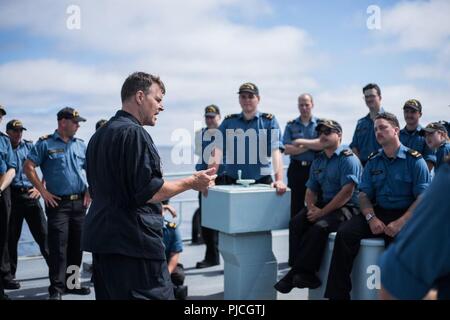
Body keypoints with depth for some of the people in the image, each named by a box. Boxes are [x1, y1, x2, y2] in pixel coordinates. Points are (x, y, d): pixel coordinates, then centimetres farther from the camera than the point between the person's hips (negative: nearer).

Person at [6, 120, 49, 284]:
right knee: (11, 236, 7)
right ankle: (10, 273, 18)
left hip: (30, 195, 1)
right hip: (12, 195, -1)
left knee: (42, 233, 0)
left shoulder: (29, 146, 10)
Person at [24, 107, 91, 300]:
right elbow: (28, 167, -8)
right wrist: (43, 192, -11)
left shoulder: (80, 145, 12)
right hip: (58, 203, -5)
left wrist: (90, 191, 8)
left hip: (79, 202, 5)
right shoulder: (46, 143, -3)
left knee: (77, 245, 10)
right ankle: (56, 289, 2)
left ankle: (71, 283, 23)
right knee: (58, 247, -6)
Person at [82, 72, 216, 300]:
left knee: (110, 294, 14)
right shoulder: (134, 133, -14)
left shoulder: (98, 136, 16)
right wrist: (191, 182, -8)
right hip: (134, 241, -10)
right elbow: (148, 192, -20)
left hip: (100, 238, 10)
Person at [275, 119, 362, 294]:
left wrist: (322, 212, -19)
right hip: (322, 205, 7)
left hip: (345, 208, -7)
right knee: (296, 222, -19)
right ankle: (307, 274, -21)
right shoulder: (318, 161, 17)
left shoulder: (348, 158, -7)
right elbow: (311, 189, 19)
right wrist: (311, 207, -4)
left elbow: (347, 192, -17)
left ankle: (297, 273, -23)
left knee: (319, 226, -33)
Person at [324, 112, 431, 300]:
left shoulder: (415, 160, -1)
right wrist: (371, 218, -11)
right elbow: (364, 195, 10)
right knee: (344, 233, -20)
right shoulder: (373, 161, 14)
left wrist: (400, 223, -21)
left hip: (405, 215, -4)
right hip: (378, 212, 4)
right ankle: (338, 294, -15)